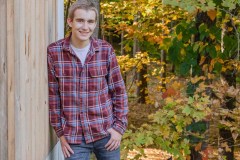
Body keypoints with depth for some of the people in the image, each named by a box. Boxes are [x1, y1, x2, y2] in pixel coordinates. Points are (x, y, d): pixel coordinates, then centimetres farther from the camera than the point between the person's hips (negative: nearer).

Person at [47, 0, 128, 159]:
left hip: (106, 132, 1)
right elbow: (52, 94, -1)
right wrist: (60, 132, -1)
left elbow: (119, 91, 3)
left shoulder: (106, 50, -3)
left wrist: (120, 126, -1)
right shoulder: (54, 52, -6)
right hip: (74, 136, -1)